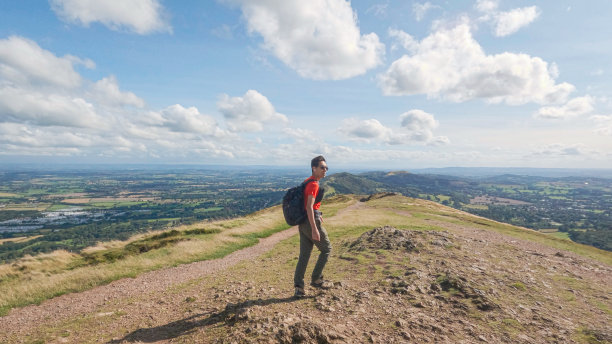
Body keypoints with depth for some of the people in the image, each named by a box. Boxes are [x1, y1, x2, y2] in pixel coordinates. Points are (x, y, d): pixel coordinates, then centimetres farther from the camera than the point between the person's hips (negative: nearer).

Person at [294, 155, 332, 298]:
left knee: (304, 255, 11)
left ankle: (298, 287, 13)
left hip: (302, 222, 9)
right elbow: (309, 207, -25)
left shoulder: (307, 181, 13)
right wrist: (315, 230, -27)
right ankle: (316, 279, 18)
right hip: (311, 222, -9)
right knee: (326, 249, 10)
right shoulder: (314, 184, -17)